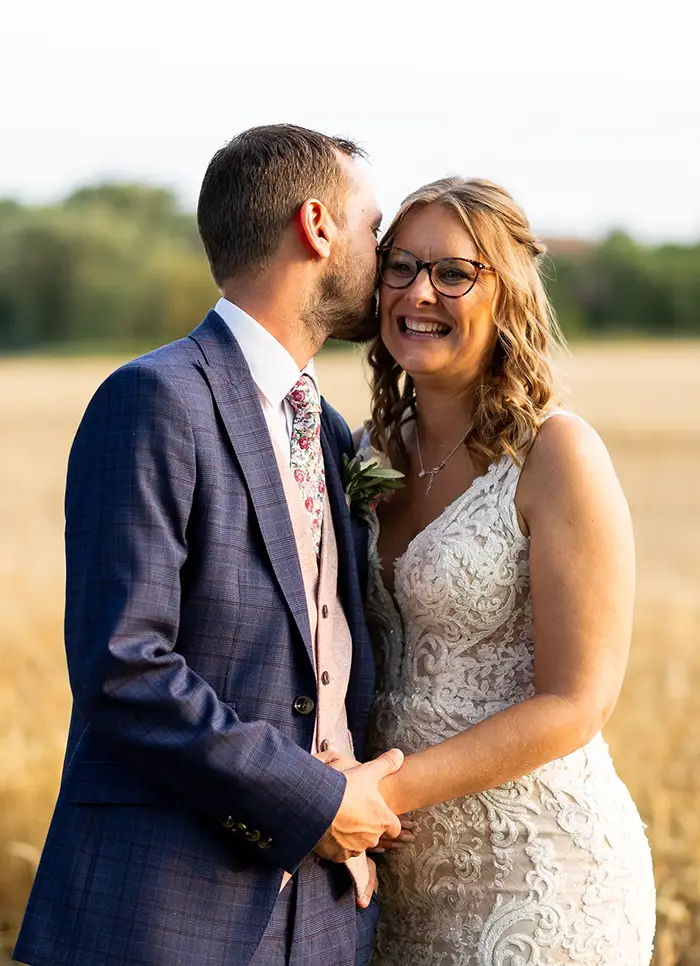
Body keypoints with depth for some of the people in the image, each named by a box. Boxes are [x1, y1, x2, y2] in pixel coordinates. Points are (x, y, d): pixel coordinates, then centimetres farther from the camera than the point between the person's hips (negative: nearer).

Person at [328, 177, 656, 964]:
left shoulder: (555, 452, -13)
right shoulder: (375, 450, 7)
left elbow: (575, 704, -16)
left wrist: (387, 790, -21)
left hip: (538, 876, -6)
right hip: (407, 874, 6)